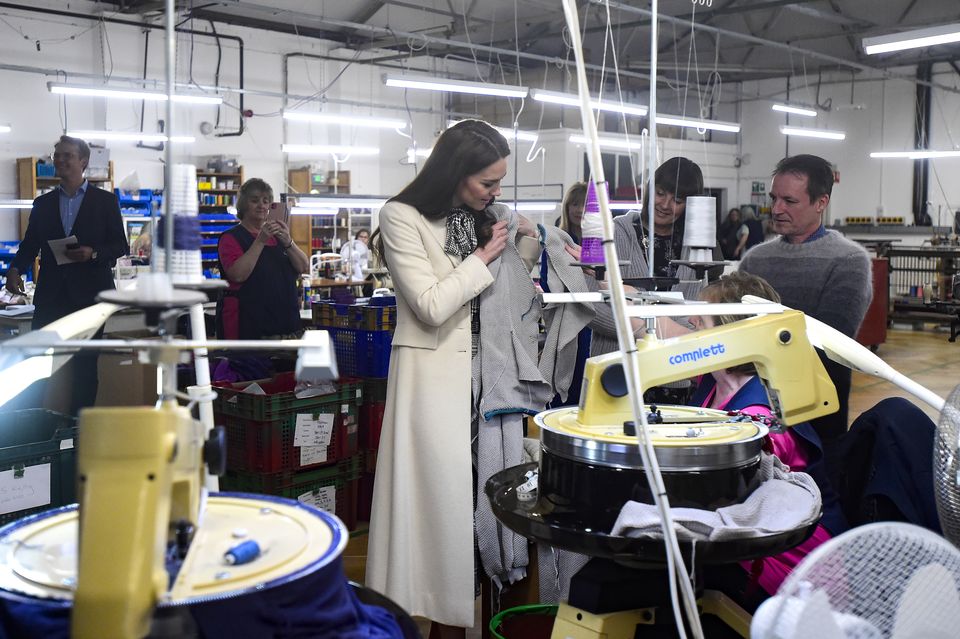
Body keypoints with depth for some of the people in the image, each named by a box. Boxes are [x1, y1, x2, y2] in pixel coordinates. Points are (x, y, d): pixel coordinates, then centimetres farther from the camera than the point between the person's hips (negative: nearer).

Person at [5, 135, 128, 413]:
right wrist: (15, 269, -8)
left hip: (88, 293, -3)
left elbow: (120, 246, 1)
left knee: (85, 364, 3)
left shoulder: (105, 201, 3)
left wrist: (93, 253, -17)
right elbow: (29, 245, 10)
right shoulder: (43, 203, 13)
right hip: (51, 294, 3)